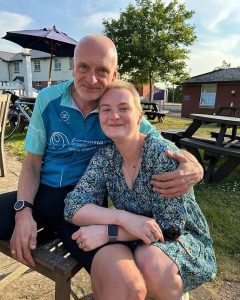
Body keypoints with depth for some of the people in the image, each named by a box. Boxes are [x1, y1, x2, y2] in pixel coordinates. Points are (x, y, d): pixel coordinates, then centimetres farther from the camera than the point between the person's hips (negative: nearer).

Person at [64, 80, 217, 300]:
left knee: (148, 260, -31)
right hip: (134, 241, 3)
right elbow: (73, 207, -15)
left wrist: (106, 232, -27)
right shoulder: (105, 157, -9)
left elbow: (170, 225, -21)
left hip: (182, 238, -2)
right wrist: (125, 218, -31)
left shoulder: (164, 153, -22)